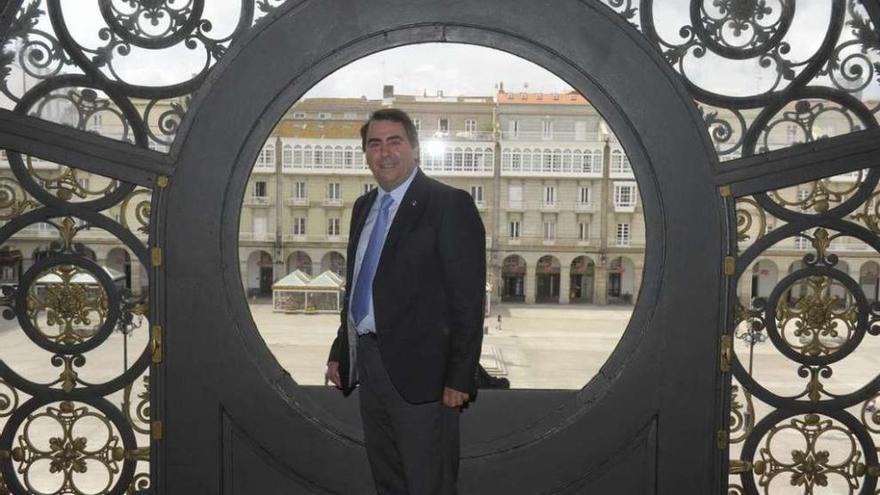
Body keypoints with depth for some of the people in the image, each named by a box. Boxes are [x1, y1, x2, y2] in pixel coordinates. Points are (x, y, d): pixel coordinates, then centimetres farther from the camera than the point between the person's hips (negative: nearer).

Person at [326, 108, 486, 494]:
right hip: (367, 364, 7)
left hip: (418, 371, -7)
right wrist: (340, 351, 15)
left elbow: (468, 298, -14)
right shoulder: (364, 206, 13)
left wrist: (459, 378, -17)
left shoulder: (449, 205, -11)